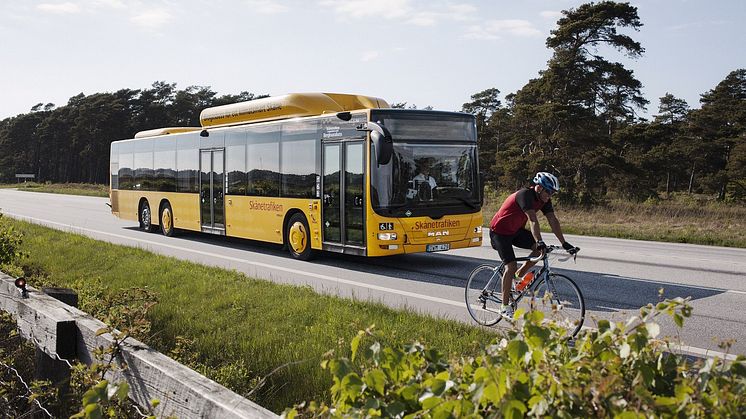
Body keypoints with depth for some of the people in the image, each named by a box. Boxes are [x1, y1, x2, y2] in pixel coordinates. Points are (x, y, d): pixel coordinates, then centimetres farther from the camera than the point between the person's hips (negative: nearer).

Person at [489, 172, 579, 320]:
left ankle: (519, 275, 9)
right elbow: (533, 220, -41)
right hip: (500, 231, -8)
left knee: (540, 249, -10)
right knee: (511, 266, -15)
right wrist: (539, 242, -51)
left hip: (516, 230, 8)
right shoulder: (525, 195, -29)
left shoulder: (544, 199, -5)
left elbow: (553, 220, -10)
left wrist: (564, 243, -17)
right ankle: (505, 307, -5)